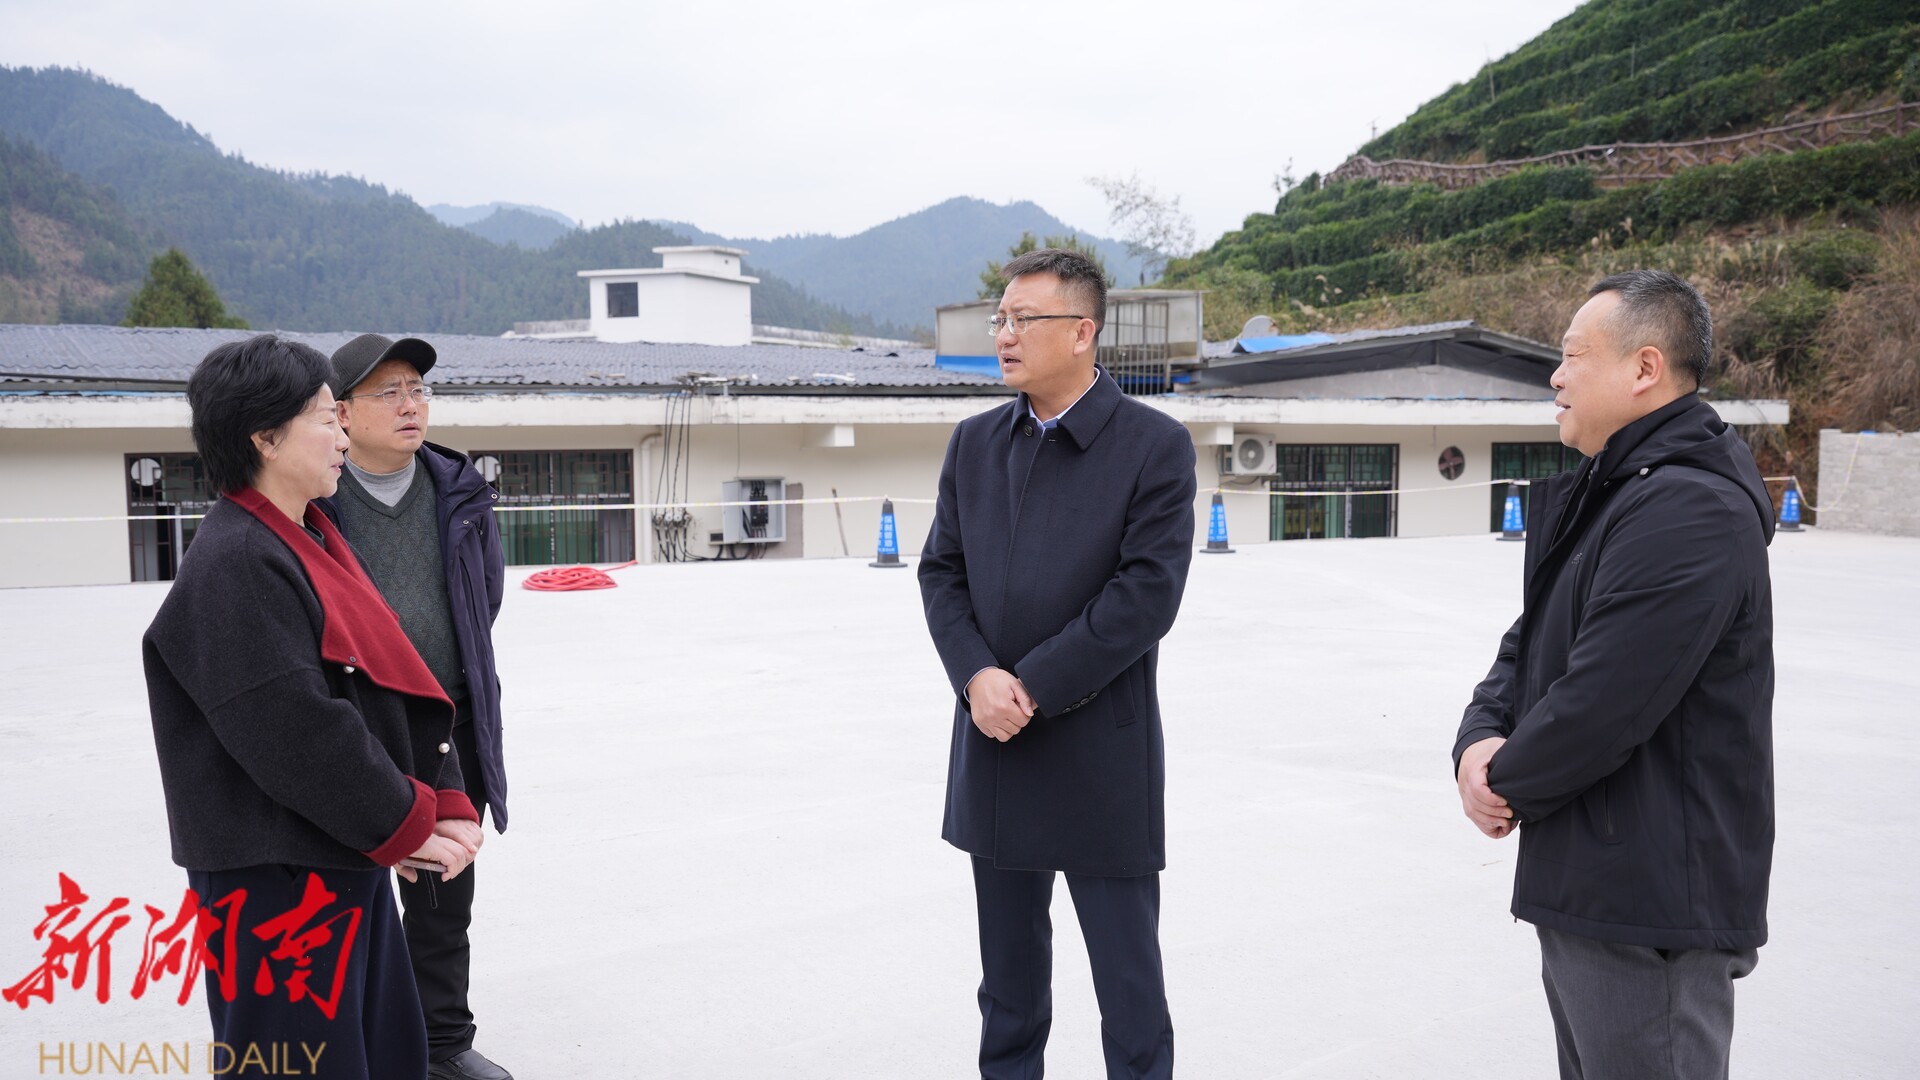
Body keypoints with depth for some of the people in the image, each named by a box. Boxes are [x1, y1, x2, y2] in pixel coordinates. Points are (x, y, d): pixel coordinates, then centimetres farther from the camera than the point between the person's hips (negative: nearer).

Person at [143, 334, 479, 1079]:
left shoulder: (312, 543, 11)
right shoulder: (233, 564, -18)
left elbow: (400, 688, 10)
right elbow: (295, 731, -24)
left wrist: (447, 803, 1)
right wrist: (407, 826, -13)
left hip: (349, 859, 9)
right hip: (273, 877, -9)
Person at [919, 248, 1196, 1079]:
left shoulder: (1155, 445, -8)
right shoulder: (975, 442, 8)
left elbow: (1147, 593, -15)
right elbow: (941, 572, 6)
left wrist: (1034, 686, -17)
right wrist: (977, 677, -11)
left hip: (1101, 759, -5)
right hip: (995, 748, 5)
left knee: (1128, 975, 7)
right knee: (1008, 975, 18)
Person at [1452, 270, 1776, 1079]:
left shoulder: (1691, 509, -21)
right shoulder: (1606, 494, 14)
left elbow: (1603, 706, -26)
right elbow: (1529, 647, 14)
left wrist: (1504, 785, -9)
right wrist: (1480, 740, -5)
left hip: (1650, 908, -10)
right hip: (1584, 888, 10)